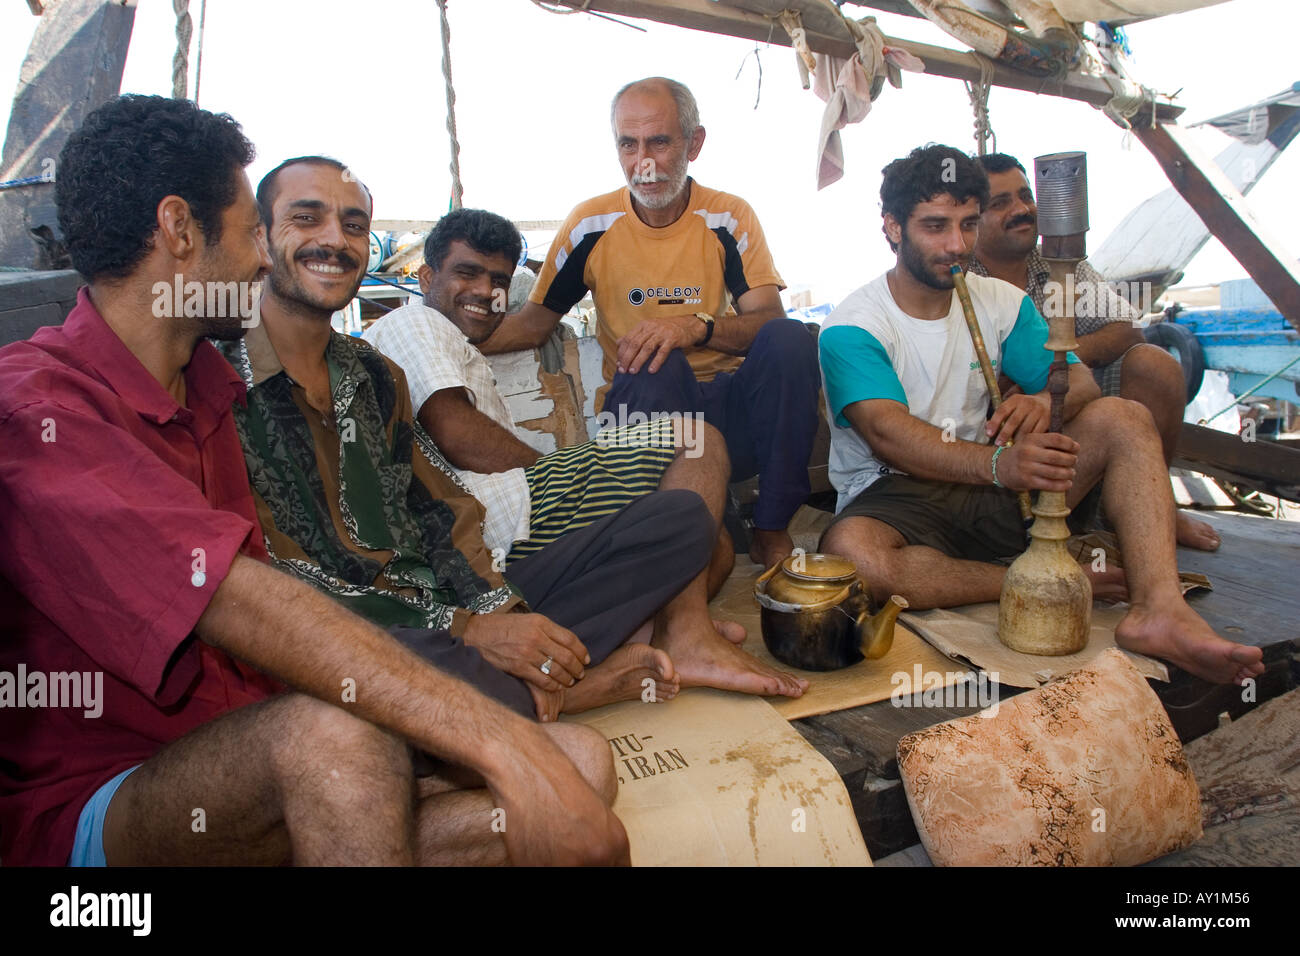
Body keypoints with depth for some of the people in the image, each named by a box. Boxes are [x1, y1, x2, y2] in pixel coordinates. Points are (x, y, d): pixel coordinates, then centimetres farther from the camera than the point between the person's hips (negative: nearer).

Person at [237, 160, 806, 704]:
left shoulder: (374, 375, 15)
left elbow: (445, 515, 11)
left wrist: (498, 610, -9)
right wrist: (467, 630, -19)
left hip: (463, 612, 7)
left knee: (681, 517, 6)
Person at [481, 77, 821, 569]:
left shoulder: (730, 217, 2)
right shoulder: (592, 224, 3)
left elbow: (770, 322, -9)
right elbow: (534, 321, 8)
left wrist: (696, 325, -29)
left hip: (731, 409, 2)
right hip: (641, 403, -1)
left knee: (790, 339, -27)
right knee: (656, 365, -34)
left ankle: (772, 531, -19)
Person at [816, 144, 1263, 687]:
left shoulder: (1001, 302, 10)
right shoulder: (852, 326, -9)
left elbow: (1079, 381, 2)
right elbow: (887, 433, -24)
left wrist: (1047, 402, -24)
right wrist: (998, 464, -41)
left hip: (994, 490, 5)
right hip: (894, 497, -4)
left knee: (1123, 418, -12)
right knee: (850, 552, -39)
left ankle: (1158, 608, -30)